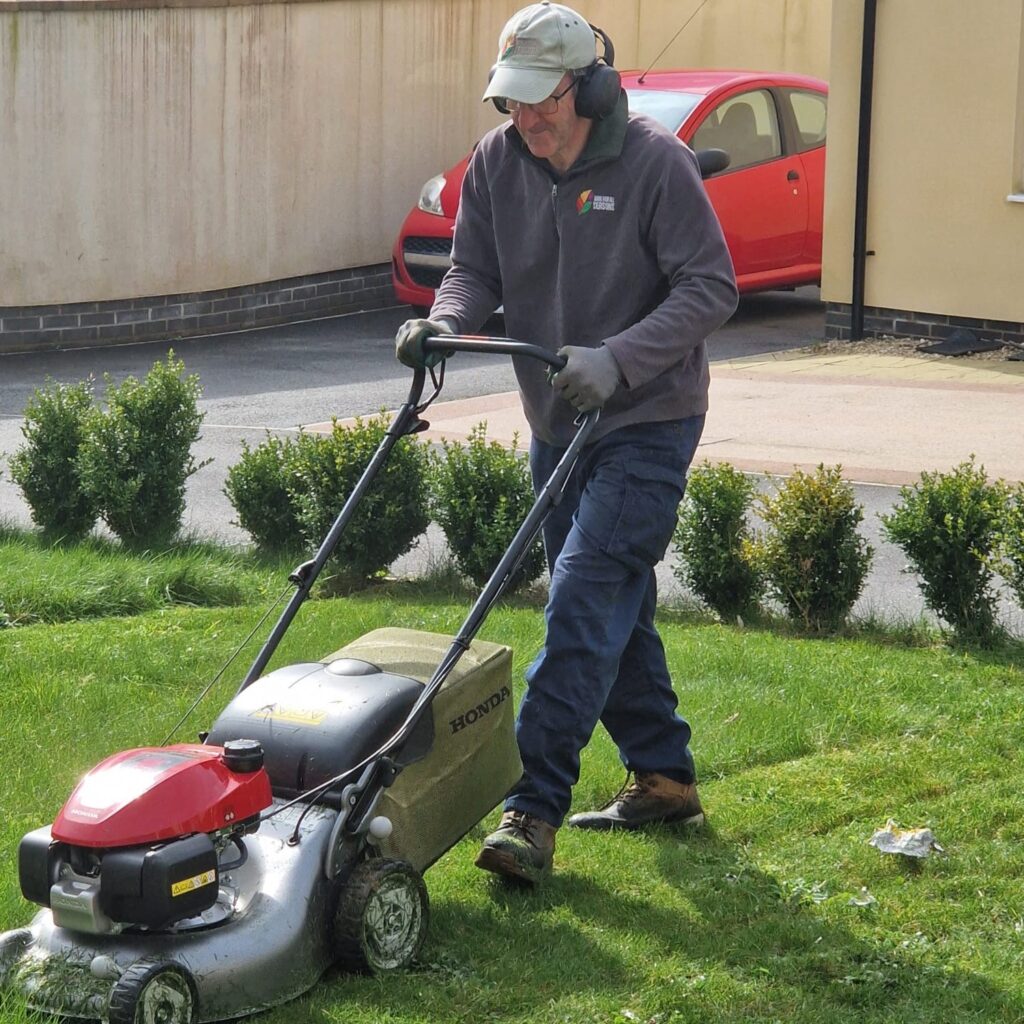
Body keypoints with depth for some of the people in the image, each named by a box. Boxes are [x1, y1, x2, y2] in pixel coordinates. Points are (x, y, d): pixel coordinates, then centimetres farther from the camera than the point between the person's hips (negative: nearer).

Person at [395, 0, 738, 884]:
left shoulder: (655, 163, -17)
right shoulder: (497, 162, 0)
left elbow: (711, 288, -17)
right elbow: (476, 271, 4)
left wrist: (616, 359, -28)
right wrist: (445, 321, -19)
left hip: (646, 423, -7)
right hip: (558, 425, 7)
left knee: (586, 600, -15)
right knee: (615, 609, 15)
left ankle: (533, 811, -18)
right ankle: (664, 778, 29)